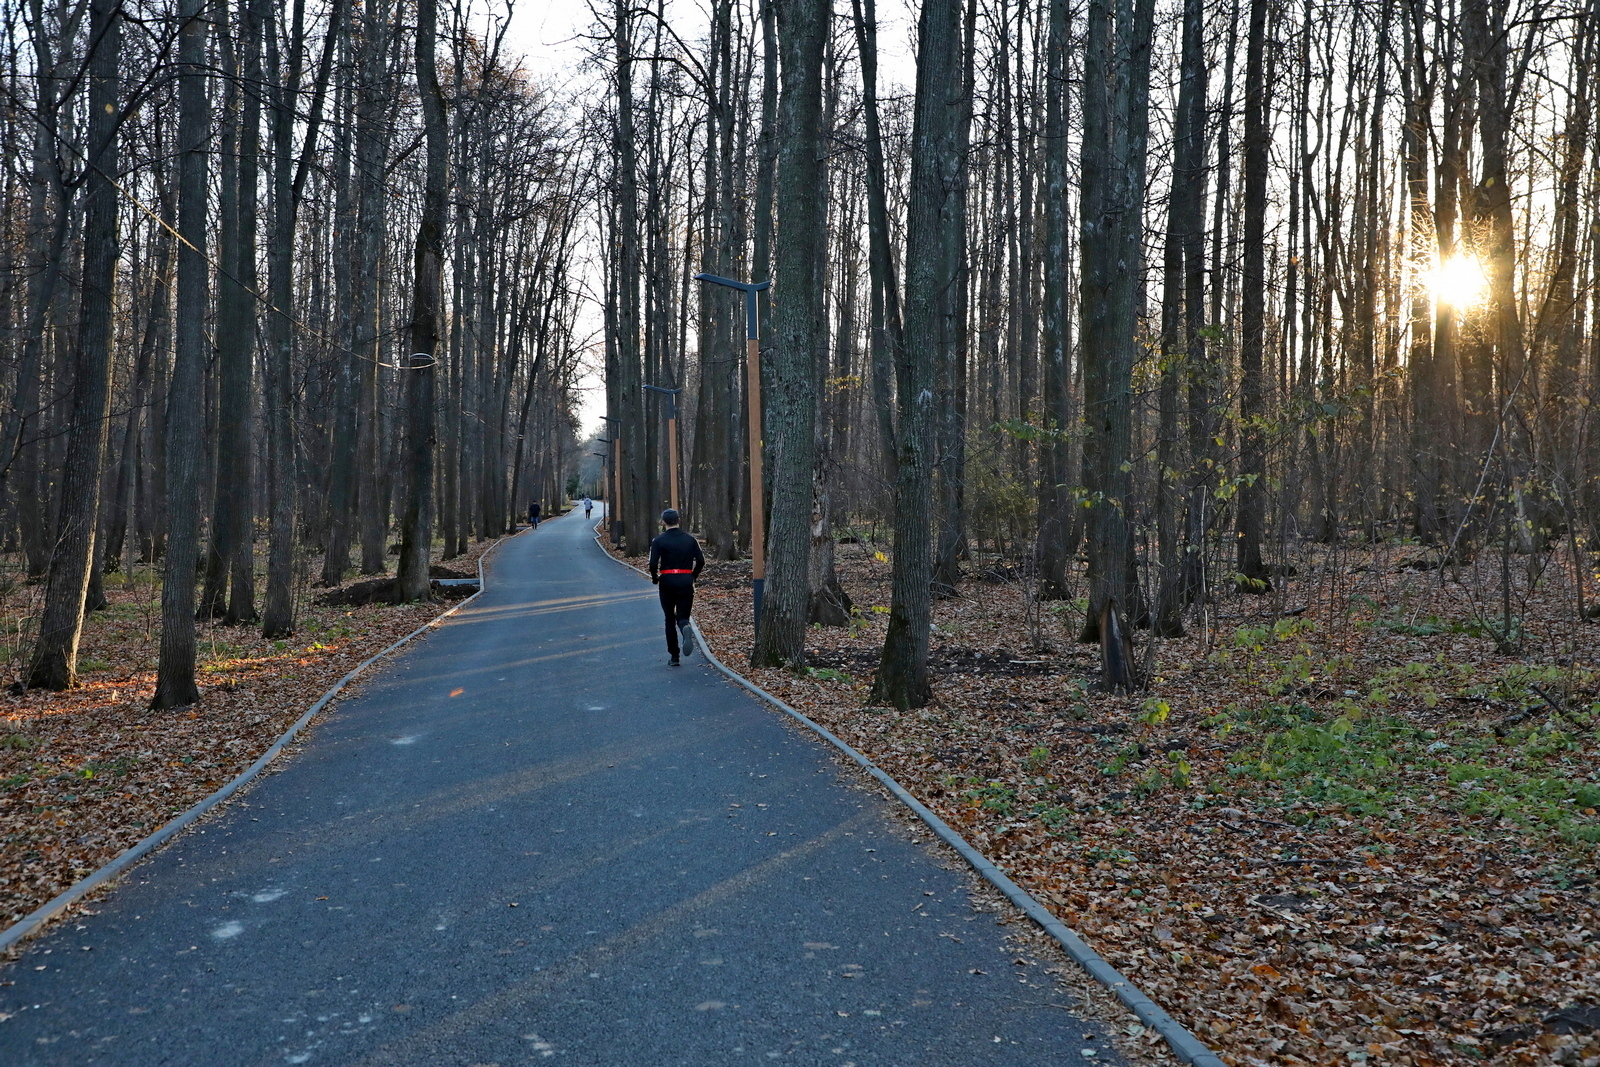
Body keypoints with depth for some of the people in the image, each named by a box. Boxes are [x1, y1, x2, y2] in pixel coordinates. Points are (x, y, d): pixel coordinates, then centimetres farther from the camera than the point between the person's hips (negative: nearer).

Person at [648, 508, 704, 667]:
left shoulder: (659, 540, -4)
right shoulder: (690, 539, 5)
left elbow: (653, 564, -11)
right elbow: (701, 561, 1)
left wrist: (655, 580, 6)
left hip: (667, 582, -2)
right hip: (686, 581, 2)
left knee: (670, 620, 10)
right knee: (683, 617, 7)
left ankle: (674, 657, 9)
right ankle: (685, 629, -31)